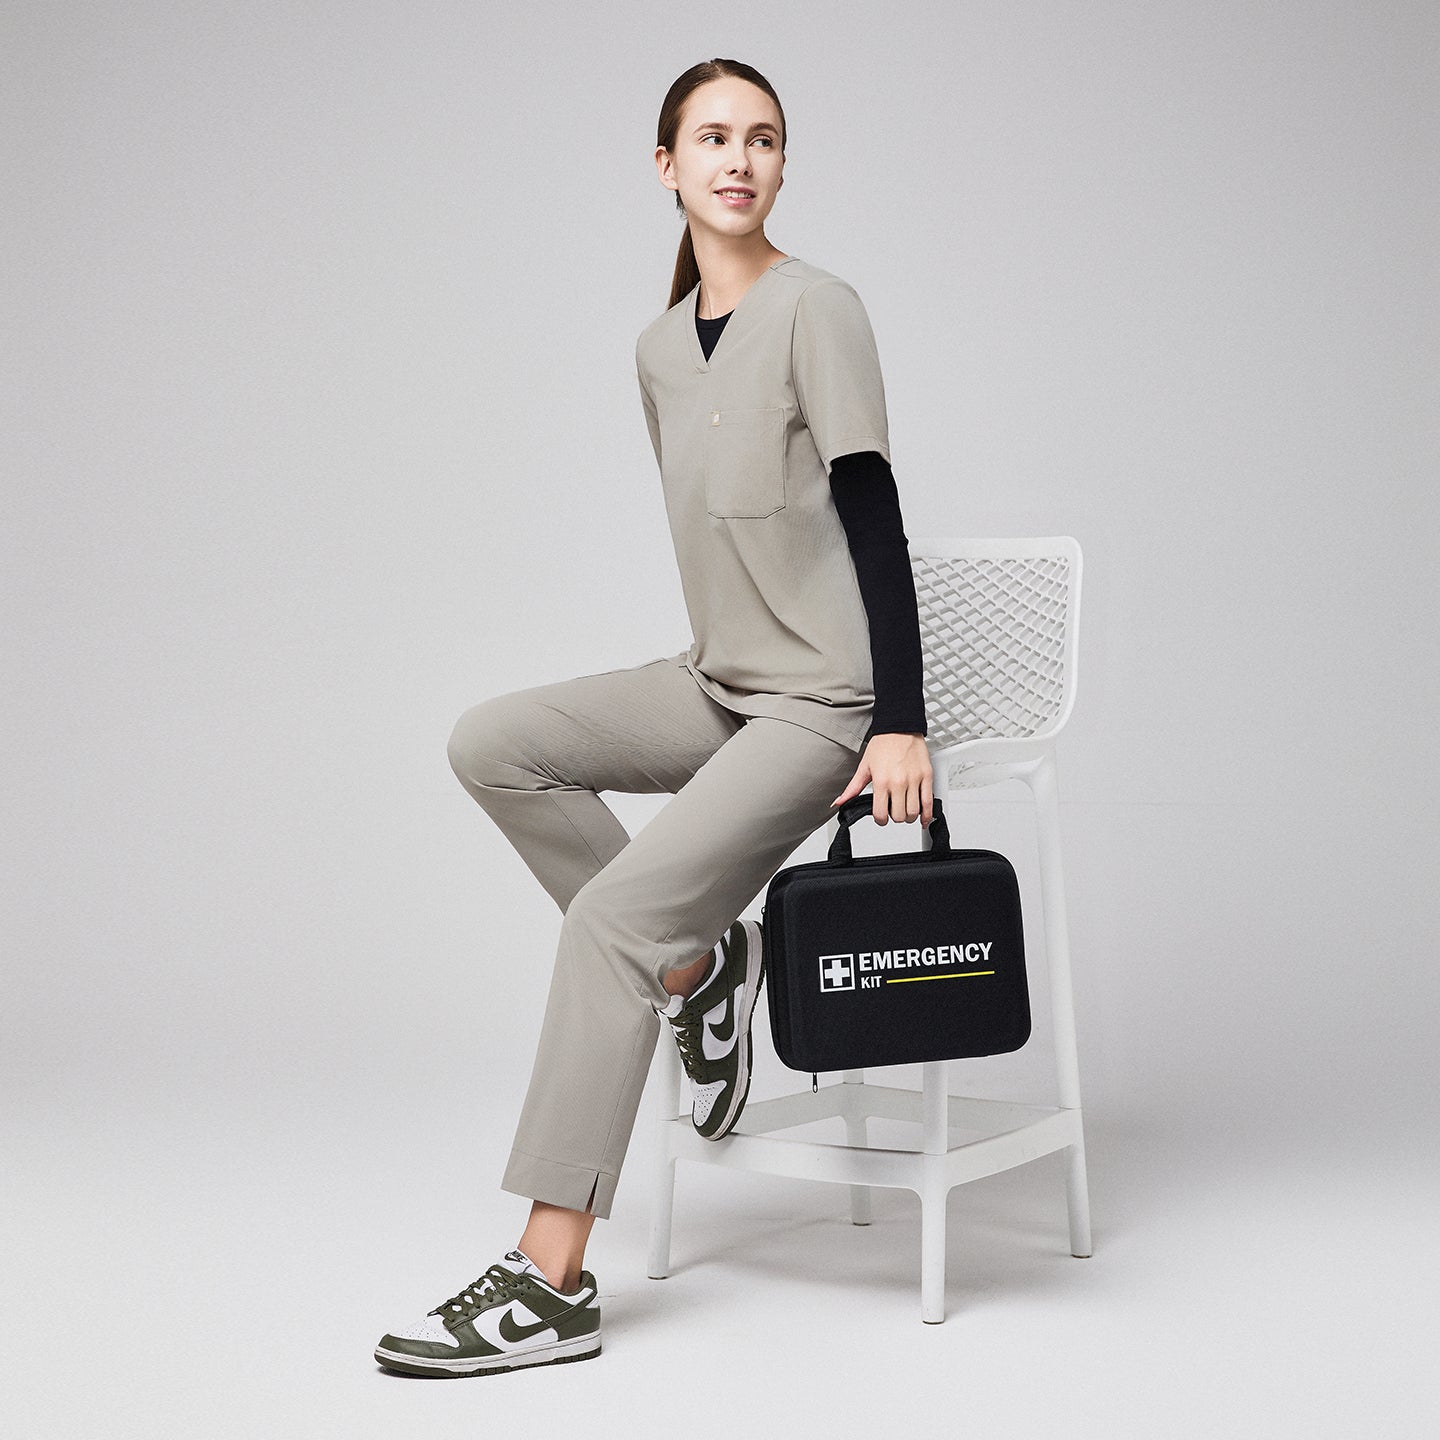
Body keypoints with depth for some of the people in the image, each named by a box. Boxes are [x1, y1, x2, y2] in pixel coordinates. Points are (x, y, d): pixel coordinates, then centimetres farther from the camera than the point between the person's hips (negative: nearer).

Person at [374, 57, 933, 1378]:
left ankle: (551, 1282, -17)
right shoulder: (661, 348, 12)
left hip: (822, 708, -7)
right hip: (715, 686, 7)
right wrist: (720, 670, 17)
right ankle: (696, 959, 0)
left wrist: (900, 724, -18)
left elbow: (874, 517, -13)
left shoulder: (816, 309, -8)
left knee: (610, 915, -20)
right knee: (492, 745, -10)